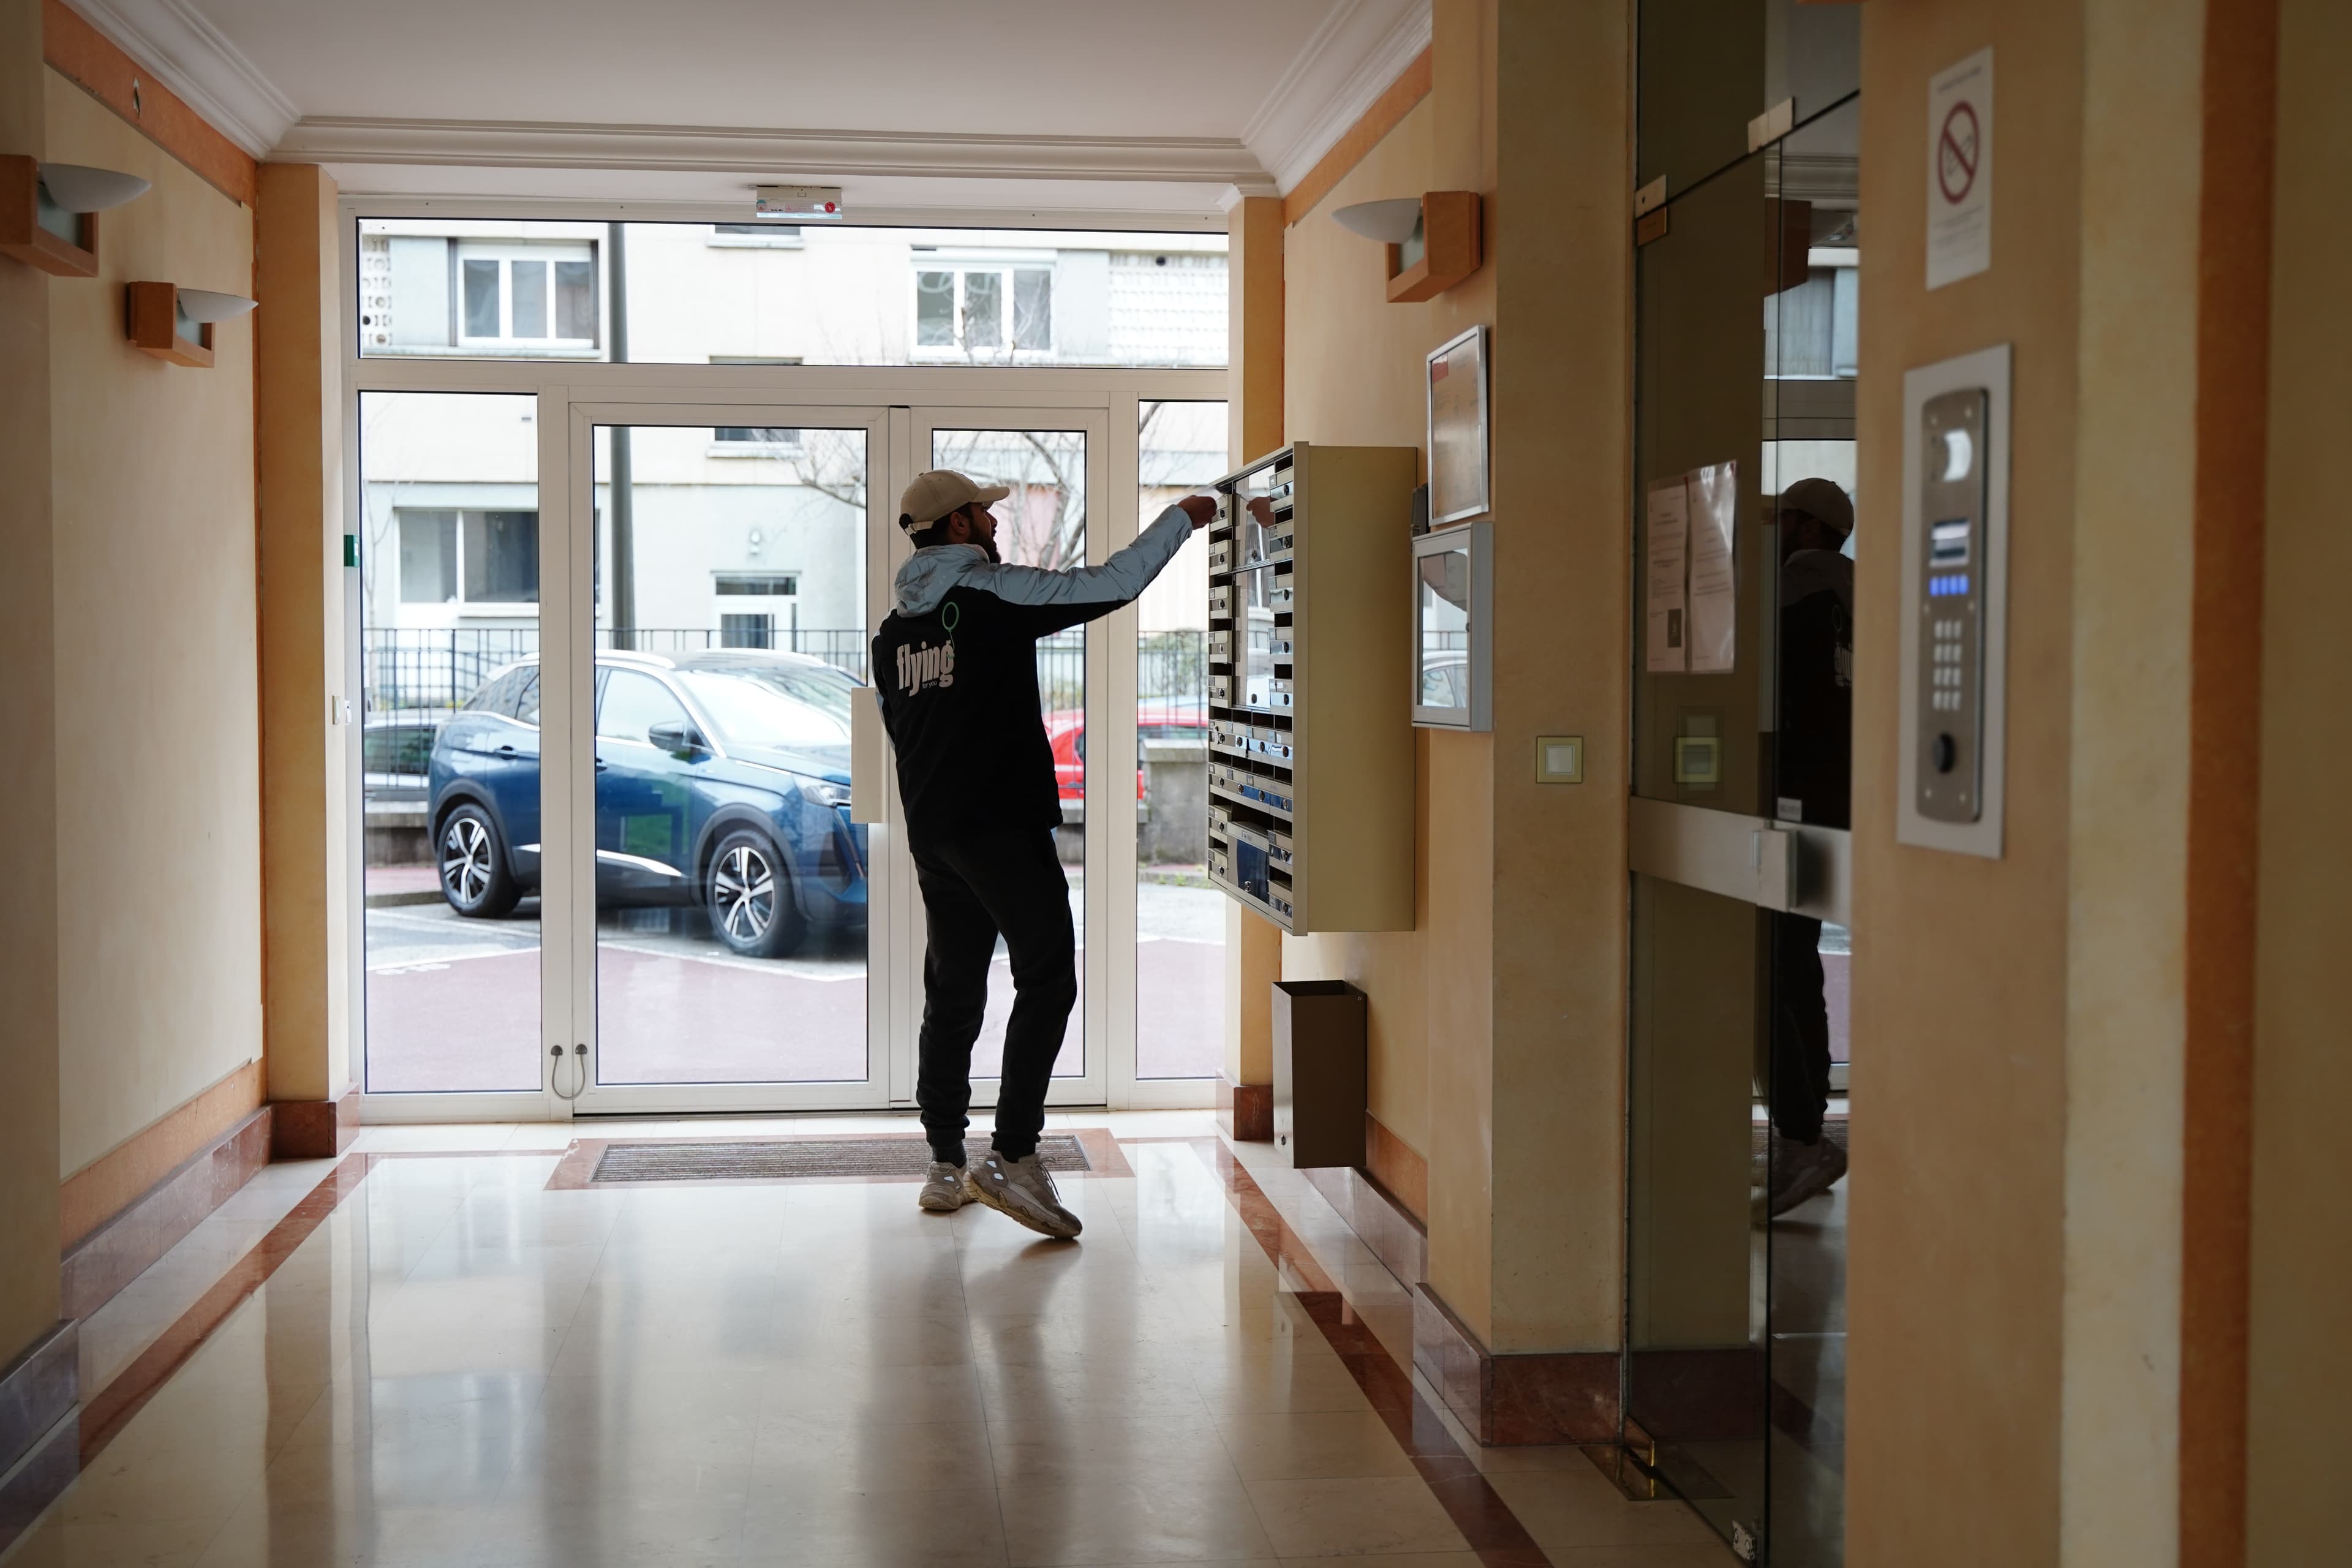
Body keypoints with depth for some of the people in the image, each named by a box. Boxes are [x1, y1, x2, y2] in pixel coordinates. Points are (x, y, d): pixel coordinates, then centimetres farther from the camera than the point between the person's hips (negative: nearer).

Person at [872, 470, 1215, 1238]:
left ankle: (946, 1167, 16)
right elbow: (1111, 583, -8)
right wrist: (1182, 517, 5)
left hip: (932, 831, 8)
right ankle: (1012, 1157, -13)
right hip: (1004, 827, -7)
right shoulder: (996, 594, -7)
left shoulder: (892, 629, 14)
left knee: (953, 995, 13)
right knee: (1047, 981, -5)